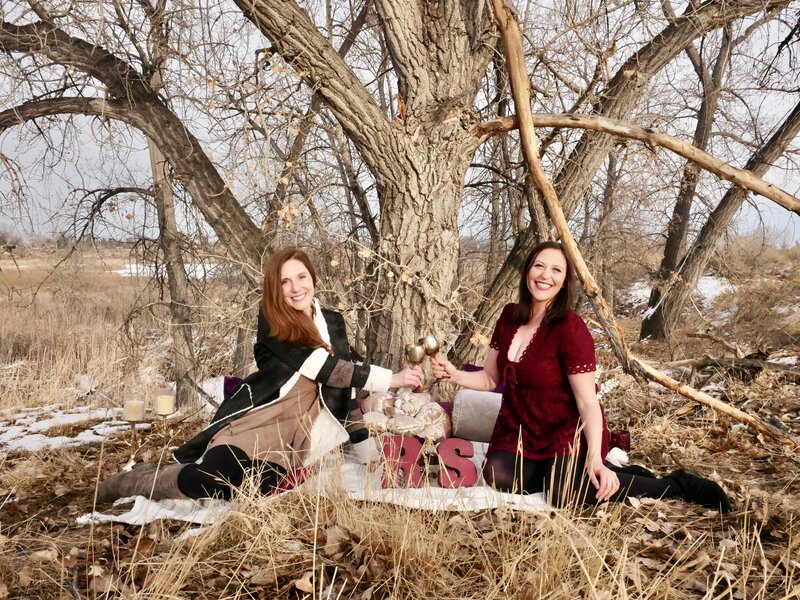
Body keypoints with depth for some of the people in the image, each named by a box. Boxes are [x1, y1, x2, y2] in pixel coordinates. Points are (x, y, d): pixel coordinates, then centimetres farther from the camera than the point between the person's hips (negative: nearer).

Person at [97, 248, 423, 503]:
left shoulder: (333, 322, 13)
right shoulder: (271, 323, -4)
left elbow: (345, 387, 21)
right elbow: (321, 366, -16)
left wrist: (364, 444, 17)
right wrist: (391, 378, -16)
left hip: (295, 439, 4)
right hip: (258, 423, -4)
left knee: (255, 491, -25)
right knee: (214, 480, -27)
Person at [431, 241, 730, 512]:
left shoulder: (570, 329, -18)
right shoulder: (509, 317, 1)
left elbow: (588, 403, -19)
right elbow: (490, 378, 9)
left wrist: (595, 460, -29)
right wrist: (454, 374, -9)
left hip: (568, 434, -4)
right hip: (520, 432, 5)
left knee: (565, 494, -30)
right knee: (498, 476, -26)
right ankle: (557, 471, 3)